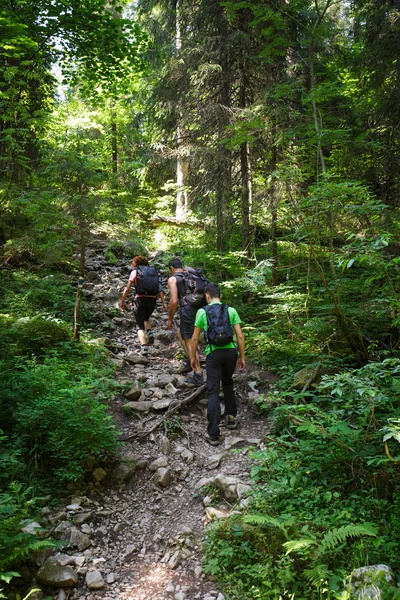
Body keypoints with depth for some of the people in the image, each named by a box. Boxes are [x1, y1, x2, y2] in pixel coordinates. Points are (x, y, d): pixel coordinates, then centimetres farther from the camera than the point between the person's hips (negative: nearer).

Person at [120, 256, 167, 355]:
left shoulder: (135, 272, 6)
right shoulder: (153, 271, 15)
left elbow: (127, 289, 1)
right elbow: (160, 289, 4)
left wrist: (122, 301, 11)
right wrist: (164, 302, -1)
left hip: (140, 299, -3)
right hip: (152, 299, 3)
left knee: (140, 326, 4)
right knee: (146, 319, 29)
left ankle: (144, 346, -15)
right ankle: (149, 333, 1)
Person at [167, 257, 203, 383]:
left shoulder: (173, 279, 1)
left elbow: (174, 301, -9)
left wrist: (170, 319, 2)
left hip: (188, 310, -7)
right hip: (200, 310, 7)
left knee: (190, 342, 1)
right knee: (180, 333, 27)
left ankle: (198, 376, 2)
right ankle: (190, 362, 25)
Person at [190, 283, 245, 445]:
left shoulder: (202, 312, 0)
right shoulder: (231, 310, 3)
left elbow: (195, 338, 3)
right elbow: (240, 336, 0)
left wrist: (193, 356, 16)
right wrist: (242, 357, 9)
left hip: (213, 353, -2)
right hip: (231, 352, 2)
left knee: (213, 391, 1)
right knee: (228, 383, 27)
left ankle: (213, 434, -1)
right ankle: (231, 417, 32)